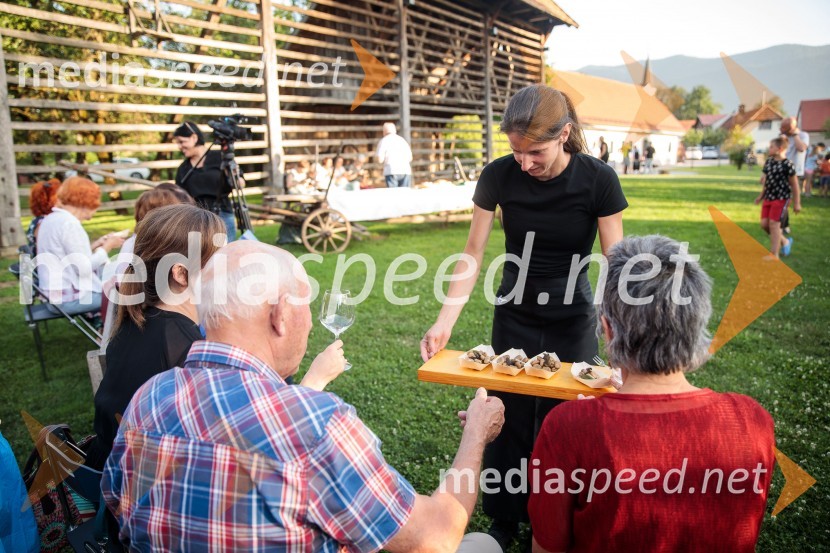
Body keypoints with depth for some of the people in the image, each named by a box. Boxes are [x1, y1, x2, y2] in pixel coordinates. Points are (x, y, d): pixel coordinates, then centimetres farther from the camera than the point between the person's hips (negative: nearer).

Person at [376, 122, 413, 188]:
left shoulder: (384, 141, 6)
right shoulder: (402, 140, 18)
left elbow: (380, 160, -2)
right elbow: (410, 158, 15)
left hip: (391, 171, -3)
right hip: (406, 171, 4)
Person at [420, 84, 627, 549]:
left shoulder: (598, 180, -17)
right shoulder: (499, 176, -13)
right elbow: (473, 256, -8)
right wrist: (445, 323, -17)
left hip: (573, 322, -1)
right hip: (514, 318, 1)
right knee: (508, 421, 8)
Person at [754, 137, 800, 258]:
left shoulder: (787, 164, -15)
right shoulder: (768, 161, 6)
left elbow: (794, 185, -10)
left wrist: (796, 203, -8)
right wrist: (761, 196, 18)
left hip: (780, 198, -7)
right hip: (768, 197, 7)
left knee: (774, 224, -7)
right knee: (764, 224, 6)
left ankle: (774, 255, 2)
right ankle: (784, 241, 30)